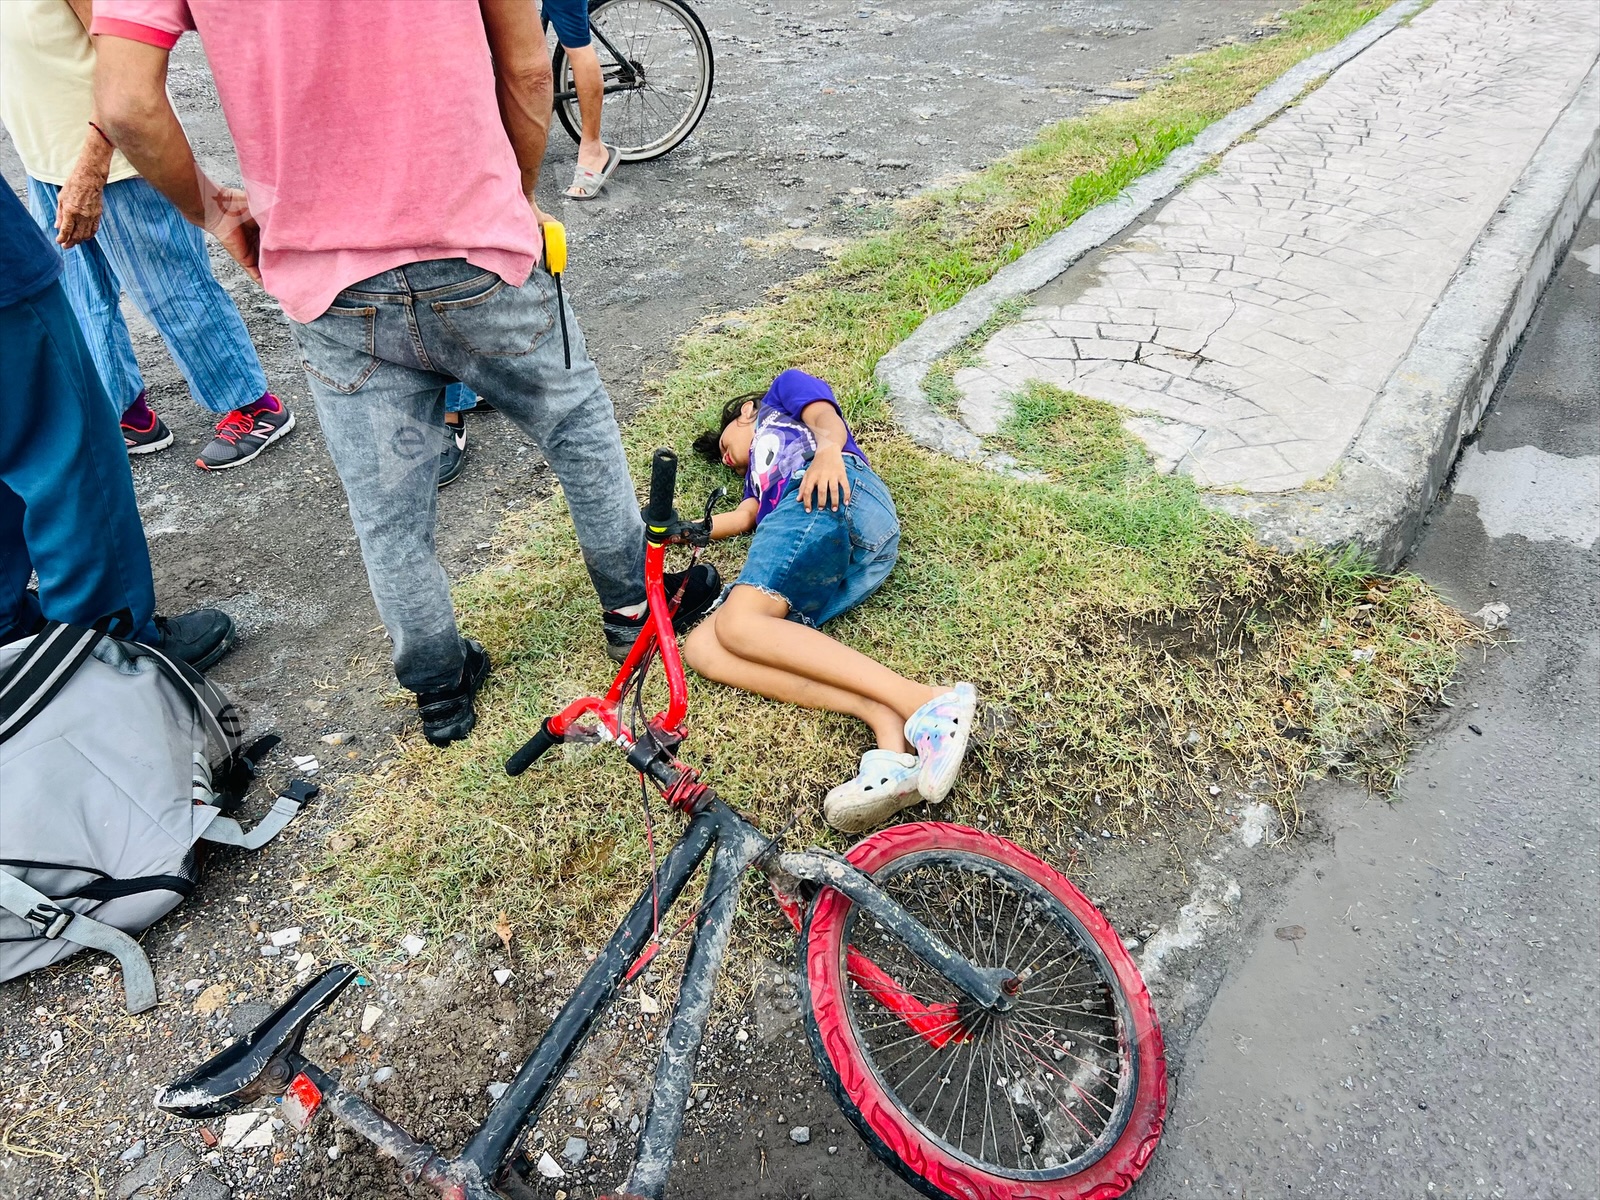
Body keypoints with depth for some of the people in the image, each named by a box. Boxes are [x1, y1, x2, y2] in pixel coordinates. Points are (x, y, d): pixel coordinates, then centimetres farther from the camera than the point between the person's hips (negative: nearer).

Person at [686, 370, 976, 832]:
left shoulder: (784, 390, 33)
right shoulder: (759, 477, 46)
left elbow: (827, 418, 11)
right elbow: (742, 518, 26)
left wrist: (827, 448, -12)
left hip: (833, 492, -6)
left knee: (738, 622, -27)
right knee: (701, 647, -16)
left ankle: (924, 704, -38)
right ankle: (883, 719, -39)